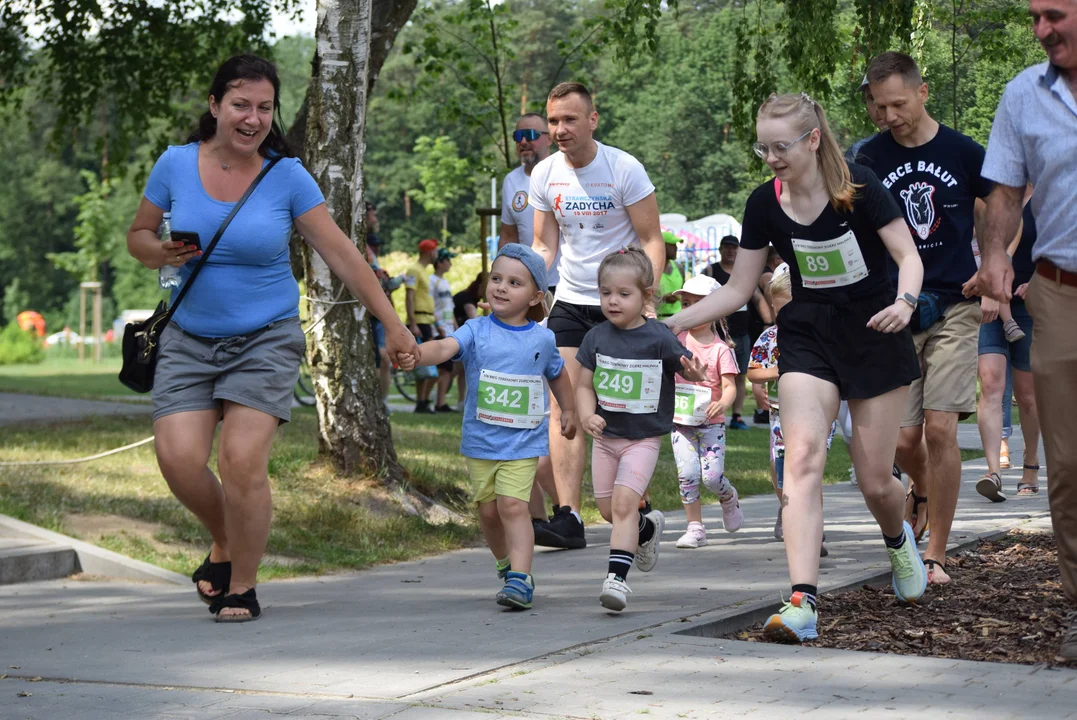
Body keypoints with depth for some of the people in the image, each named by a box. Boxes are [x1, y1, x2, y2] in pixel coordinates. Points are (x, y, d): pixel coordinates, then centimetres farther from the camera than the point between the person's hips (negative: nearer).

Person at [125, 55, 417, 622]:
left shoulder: (286, 176, -5)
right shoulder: (176, 164, -1)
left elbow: (340, 253, -3)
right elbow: (138, 235, 11)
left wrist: (392, 324, -4)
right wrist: (162, 253, -13)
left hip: (266, 340, -2)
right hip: (190, 340, 2)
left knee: (242, 461, -16)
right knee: (179, 459, -13)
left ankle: (242, 587, 4)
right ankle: (225, 544, 20)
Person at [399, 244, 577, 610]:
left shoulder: (542, 339, 2)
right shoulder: (476, 331, -4)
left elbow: (557, 373, 22)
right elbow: (446, 347, -24)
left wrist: (568, 410, 28)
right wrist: (417, 354, -43)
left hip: (524, 442, -1)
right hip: (480, 442, 2)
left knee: (513, 505, -15)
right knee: (488, 509, 9)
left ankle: (520, 578, -17)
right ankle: (506, 564, 32)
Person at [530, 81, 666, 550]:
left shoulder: (625, 169, -10)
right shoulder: (545, 174, 3)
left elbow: (651, 241, -7)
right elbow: (544, 247, 11)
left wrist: (647, 299, -19)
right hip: (569, 302, 4)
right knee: (563, 408, -9)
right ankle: (569, 516, -12)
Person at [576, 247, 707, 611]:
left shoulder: (659, 338, -12)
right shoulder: (596, 337, -2)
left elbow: (687, 368, -2)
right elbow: (585, 386, 3)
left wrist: (695, 373, -27)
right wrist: (587, 416, -16)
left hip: (643, 438, -4)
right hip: (605, 436, 5)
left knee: (623, 503, -18)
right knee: (607, 508, 11)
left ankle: (617, 576, -17)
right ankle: (649, 528, 41)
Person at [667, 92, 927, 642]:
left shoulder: (858, 187, -14)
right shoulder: (764, 204, -4)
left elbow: (908, 255, -12)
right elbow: (738, 290, 2)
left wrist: (905, 302, -33)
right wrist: (671, 324, -9)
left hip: (874, 334, -2)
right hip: (807, 335, 2)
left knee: (875, 480, 2)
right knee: (803, 455, -20)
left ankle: (898, 541, 41)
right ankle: (802, 604, -29)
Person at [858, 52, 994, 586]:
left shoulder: (965, 154, 1)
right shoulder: (870, 160, 3)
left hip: (953, 307, -1)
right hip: (893, 311, 1)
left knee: (939, 428, -12)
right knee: (902, 439, -2)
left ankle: (935, 556, -1)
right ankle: (926, 488, 35)